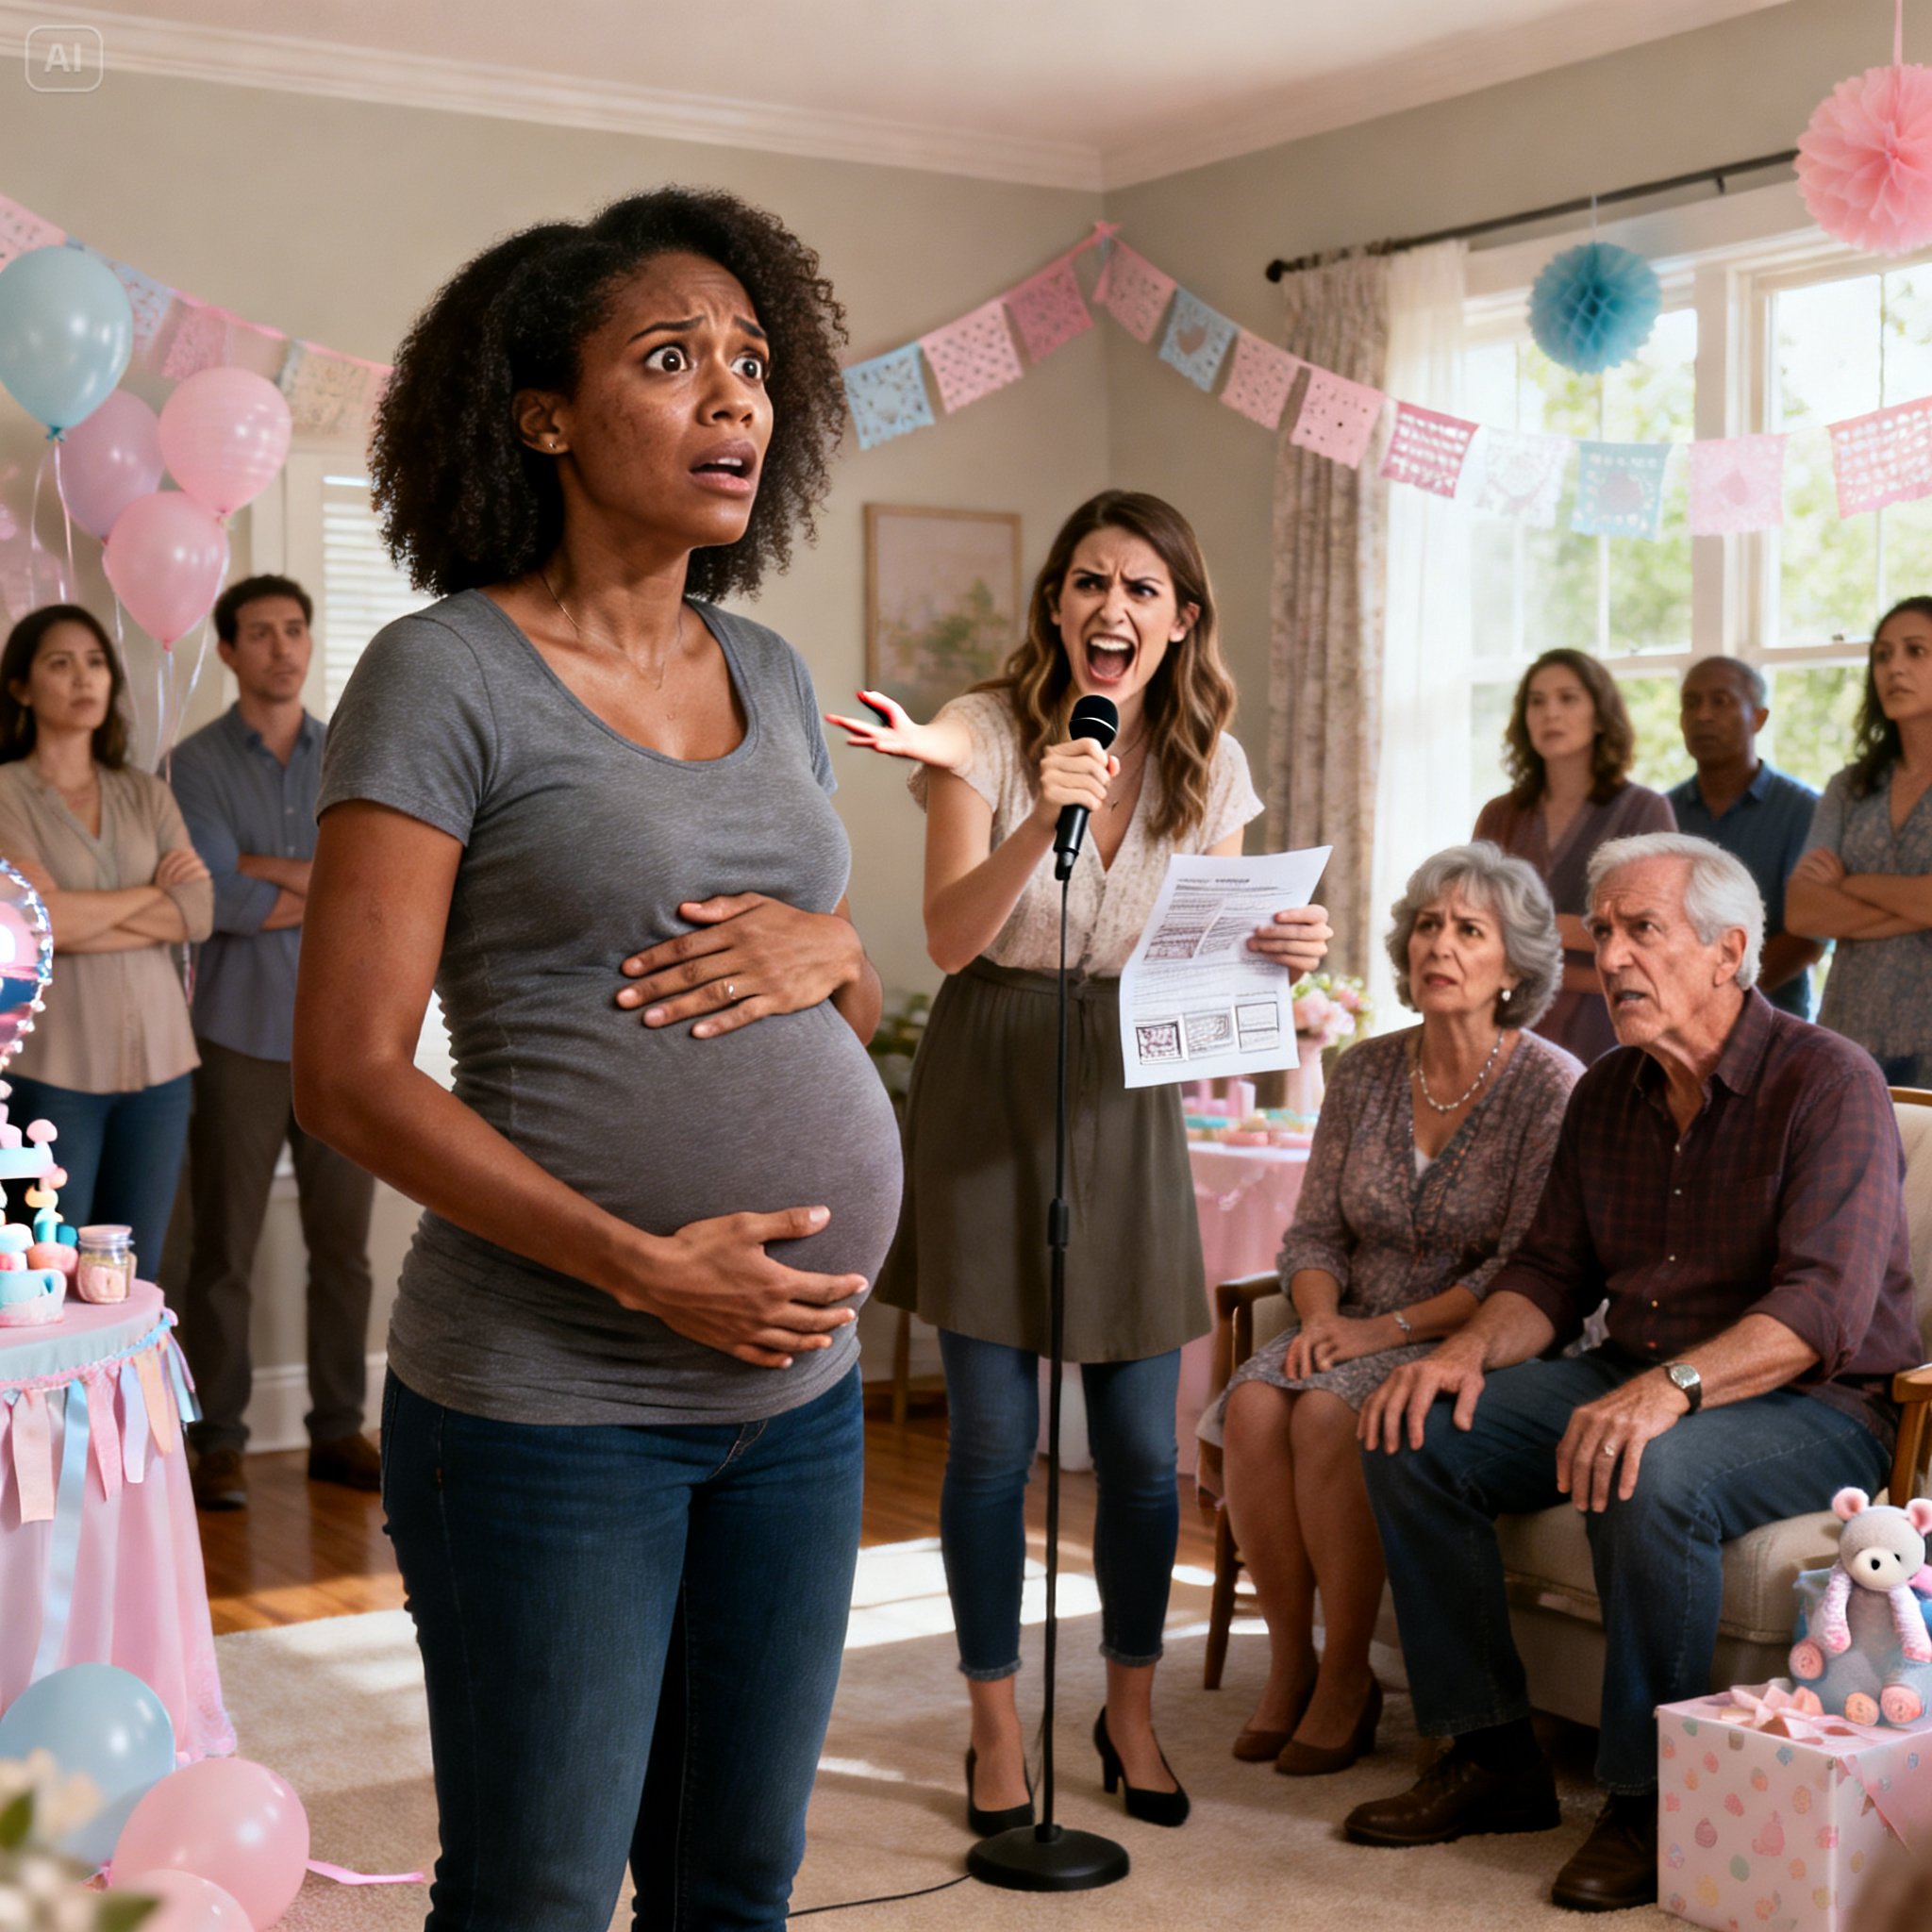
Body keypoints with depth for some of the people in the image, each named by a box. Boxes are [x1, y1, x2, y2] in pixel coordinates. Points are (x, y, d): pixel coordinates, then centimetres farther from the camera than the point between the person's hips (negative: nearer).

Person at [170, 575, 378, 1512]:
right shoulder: (196, 763, 0)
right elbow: (223, 901, -12)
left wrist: (272, 871, -10)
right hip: (241, 1036, -3)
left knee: (344, 1246, 7)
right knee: (224, 1250, 2)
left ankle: (338, 1431, 17)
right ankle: (218, 1443, 11)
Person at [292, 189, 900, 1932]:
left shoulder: (769, 675, 11)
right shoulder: (447, 677, -8)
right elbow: (350, 1075, -13)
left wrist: (819, 948, -5)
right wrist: (649, 1268, -19)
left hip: (801, 1387, 6)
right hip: (551, 1404, -6)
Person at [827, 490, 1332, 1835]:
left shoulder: (1210, 762, 3)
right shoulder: (987, 733, -8)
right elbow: (951, 939, -16)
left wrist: (1281, 955, -16)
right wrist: (1041, 823, -30)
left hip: (1130, 1099, 3)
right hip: (988, 1083, -3)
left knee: (1143, 1444, 5)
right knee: (992, 1437, 2)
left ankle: (1131, 1713, 27)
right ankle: (997, 1727, 19)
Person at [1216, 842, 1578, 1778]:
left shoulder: (1551, 1086, -7)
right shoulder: (1365, 1070, 9)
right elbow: (1314, 1229, 11)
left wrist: (1393, 1328, -17)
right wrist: (1321, 1315, -10)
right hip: (1357, 1331, 5)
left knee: (1330, 1415, -31)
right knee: (1253, 1407, -26)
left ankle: (1345, 1680, -15)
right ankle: (1289, 1660, -11)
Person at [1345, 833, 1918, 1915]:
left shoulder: (1829, 1082, -14)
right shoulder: (1608, 1093, 9)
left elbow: (1823, 1308, -25)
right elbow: (1553, 1272, 13)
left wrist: (1669, 1389, -40)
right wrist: (1472, 1350, -10)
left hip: (1814, 1405, -7)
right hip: (1639, 1380, 7)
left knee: (1652, 1484, -38)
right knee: (1416, 1438, -10)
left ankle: (1652, 1804, -20)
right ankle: (1492, 1757, -2)